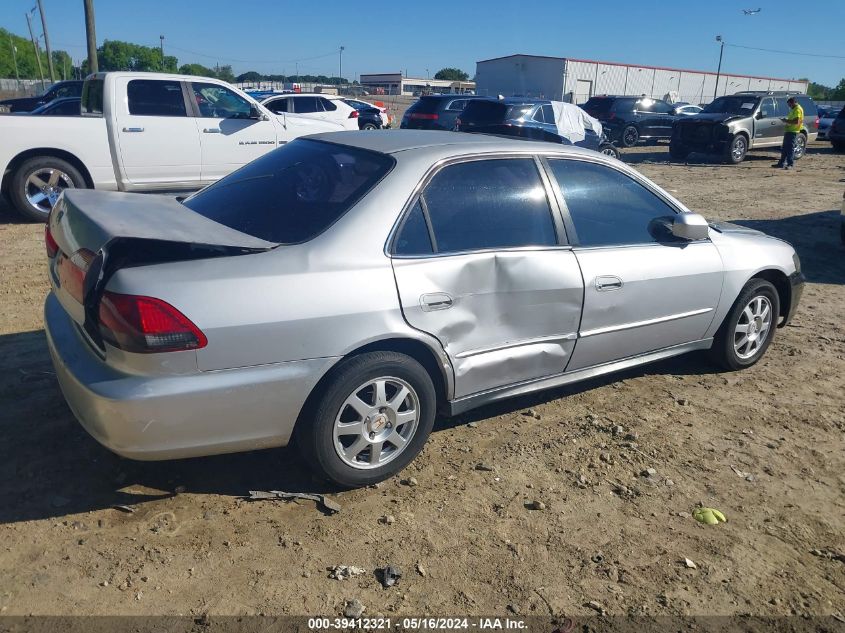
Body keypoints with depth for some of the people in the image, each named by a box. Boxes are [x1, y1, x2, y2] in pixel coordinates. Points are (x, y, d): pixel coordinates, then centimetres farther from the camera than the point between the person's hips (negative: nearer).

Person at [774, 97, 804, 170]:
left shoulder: (797, 109, -13)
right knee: (784, 148, 13)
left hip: (792, 131, -11)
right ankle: (781, 163, 19)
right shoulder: (793, 109, 19)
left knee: (790, 148, -10)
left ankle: (790, 164, -9)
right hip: (788, 130, 11)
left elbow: (796, 121, -23)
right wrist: (786, 120, 14)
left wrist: (787, 121, -16)